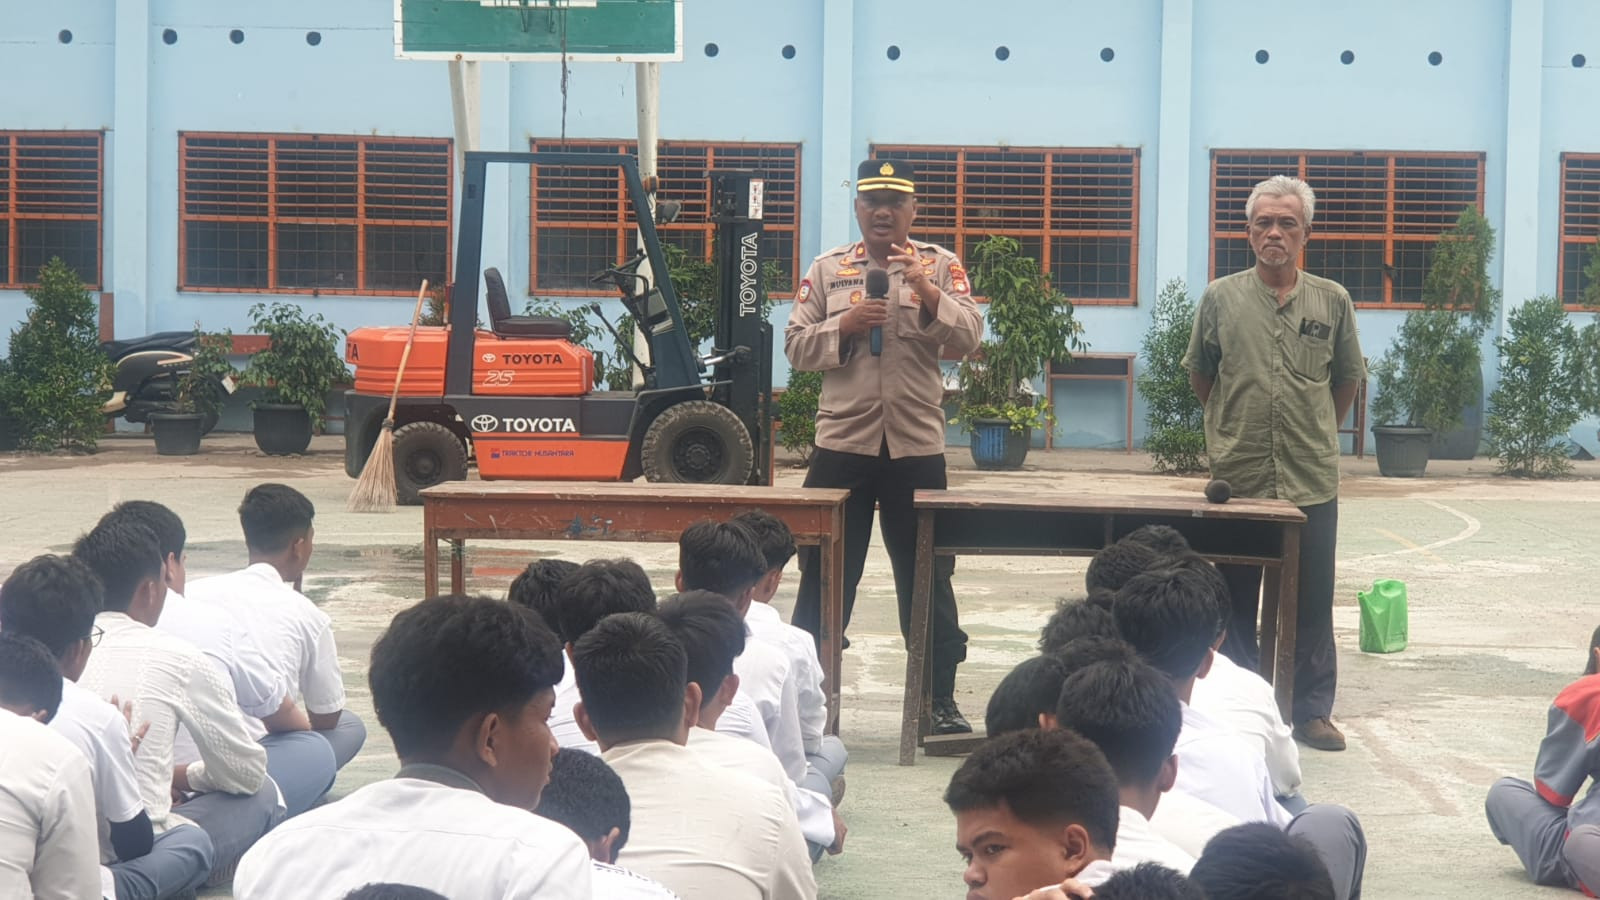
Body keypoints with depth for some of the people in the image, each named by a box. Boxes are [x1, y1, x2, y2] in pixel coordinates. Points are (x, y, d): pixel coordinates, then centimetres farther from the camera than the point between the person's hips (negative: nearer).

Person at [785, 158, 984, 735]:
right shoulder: (827, 270, 7)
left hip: (917, 447, -1)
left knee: (927, 579, 6)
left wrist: (928, 291, -22)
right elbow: (796, 347, 4)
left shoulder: (941, 267, 4)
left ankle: (940, 702, 14)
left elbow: (968, 339, -7)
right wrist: (843, 326, -12)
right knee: (824, 577, 6)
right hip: (842, 443, 1)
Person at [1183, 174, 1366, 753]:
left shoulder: (1333, 302, 4)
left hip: (1313, 483, 0)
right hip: (1237, 481, 0)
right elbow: (1199, 373, 13)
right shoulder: (1220, 298, 2)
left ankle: (1313, 711, 13)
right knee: (1235, 603, 8)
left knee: (1311, 603, 4)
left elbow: (1348, 378, 15)